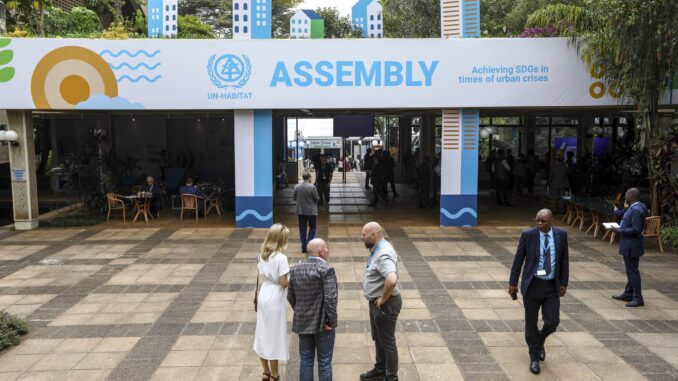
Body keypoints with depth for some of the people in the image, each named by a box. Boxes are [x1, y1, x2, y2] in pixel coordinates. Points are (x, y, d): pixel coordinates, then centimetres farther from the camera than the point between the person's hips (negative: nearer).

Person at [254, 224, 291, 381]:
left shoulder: (262, 255, 2)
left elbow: (261, 276, 9)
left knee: (262, 333, 16)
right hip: (275, 299, -7)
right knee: (274, 336, 6)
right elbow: (284, 283, -18)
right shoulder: (281, 258, -20)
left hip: (263, 296, 7)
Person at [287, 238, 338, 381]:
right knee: (324, 361, 8)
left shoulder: (295, 269, 3)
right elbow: (330, 298, -23)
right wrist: (330, 321, -13)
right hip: (322, 323, -5)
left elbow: (290, 297, 8)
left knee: (305, 360, 14)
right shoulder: (326, 269, -17)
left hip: (302, 322, 5)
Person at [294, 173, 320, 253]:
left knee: (302, 229, 9)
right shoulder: (312, 187, -15)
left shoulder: (297, 187, -4)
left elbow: (294, 198, 5)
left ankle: (303, 247, 11)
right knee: (312, 227, 11)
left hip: (300, 211, 3)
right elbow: (317, 199, -10)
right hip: (311, 211, -3)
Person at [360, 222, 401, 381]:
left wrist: (383, 299, -28)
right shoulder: (377, 249, 4)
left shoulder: (383, 254, -28)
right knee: (378, 338, 23)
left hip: (385, 305, -10)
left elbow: (392, 280, -42)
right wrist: (367, 279, 13)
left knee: (387, 341, 6)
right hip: (376, 302, 10)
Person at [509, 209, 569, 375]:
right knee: (531, 323, 5)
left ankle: (540, 341, 32)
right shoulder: (528, 234, -10)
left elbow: (564, 260, 6)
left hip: (552, 286, 2)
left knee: (552, 322, -1)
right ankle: (535, 357, 24)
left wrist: (564, 283, 4)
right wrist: (513, 282, -2)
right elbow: (518, 259, -4)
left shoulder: (561, 234, -3)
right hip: (532, 285, -2)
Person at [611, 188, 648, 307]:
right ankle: (628, 294, 30)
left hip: (632, 246, -10)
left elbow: (636, 230, -26)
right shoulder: (635, 207, 8)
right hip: (630, 245, 10)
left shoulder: (636, 210, -22)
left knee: (633, 271, -3)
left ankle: (638, 299, 4)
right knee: (631, 270, 18)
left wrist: (619, 231, -21)